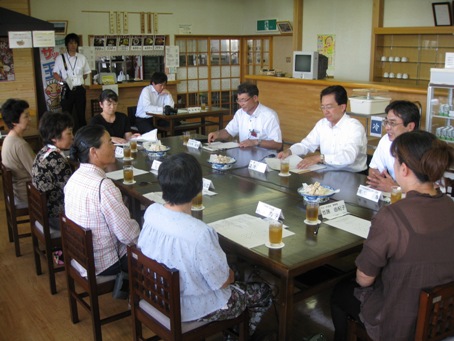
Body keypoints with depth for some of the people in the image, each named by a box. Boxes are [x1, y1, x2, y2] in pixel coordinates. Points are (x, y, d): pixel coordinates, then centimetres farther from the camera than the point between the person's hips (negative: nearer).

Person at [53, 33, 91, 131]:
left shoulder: (82, 58, 6)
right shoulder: (60, 58, 1)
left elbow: (86, 73, 14)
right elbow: (55, 73, 4)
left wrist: (79, 81, 2)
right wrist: (62, 80, -14)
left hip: (79, 89, 1)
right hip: (67, 90, -1)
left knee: (81, 114, 5)